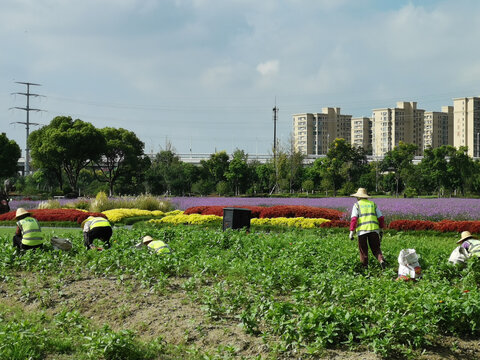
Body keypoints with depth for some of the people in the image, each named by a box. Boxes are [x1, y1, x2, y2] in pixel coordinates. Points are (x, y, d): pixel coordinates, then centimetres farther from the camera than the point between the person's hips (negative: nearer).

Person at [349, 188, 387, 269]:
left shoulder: (357, 204, 7)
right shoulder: (373, 204, 18)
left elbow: (354, 219, -6)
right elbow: (380, 217, 15)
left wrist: (352, 231, -7)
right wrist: (381, 229, 23)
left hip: (362, 230, -3)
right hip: (374, 229, 3)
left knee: (363, 250, 9)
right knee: (376, 248, 8)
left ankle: (365, 266, 11)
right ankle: (381, 260, -16)